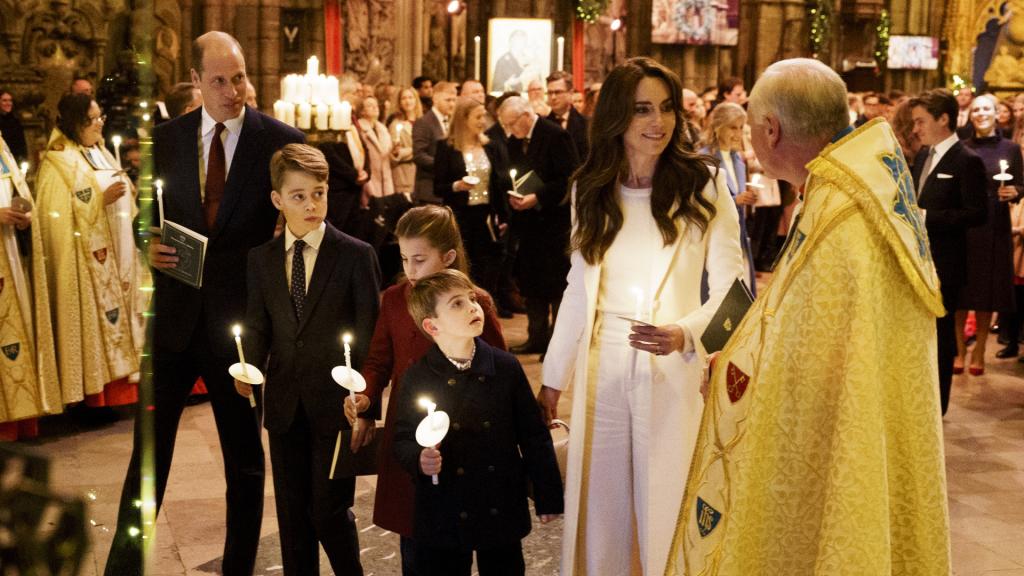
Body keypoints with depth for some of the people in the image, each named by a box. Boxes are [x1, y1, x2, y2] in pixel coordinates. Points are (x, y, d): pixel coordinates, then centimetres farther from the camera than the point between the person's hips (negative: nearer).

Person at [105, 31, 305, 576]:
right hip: (174, 313, 2)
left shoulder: (282, 141, -6)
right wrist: (148, 243, -9)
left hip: (241, 318, -2)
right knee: (149, 448, 7)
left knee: (244, 456, 12)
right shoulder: (167, 138, 3)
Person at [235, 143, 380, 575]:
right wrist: (249, 369, -11)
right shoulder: (261, 259, 6)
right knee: (292, 512, 12)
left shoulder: (356, 255, -6)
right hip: (285, 406, 4)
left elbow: (370, 336, -6)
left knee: (330, 511, -2)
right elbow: (257, 327, 10)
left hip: (336, 405, -4)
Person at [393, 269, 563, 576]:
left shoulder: (506, 367, -2)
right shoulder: (418, 377, -6)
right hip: (444, 517, -1)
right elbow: (403, 439, 0)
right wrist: (419, 458, -22)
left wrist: (548, 497, 3)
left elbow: (533, 435, 2)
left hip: (502, 513, 2)